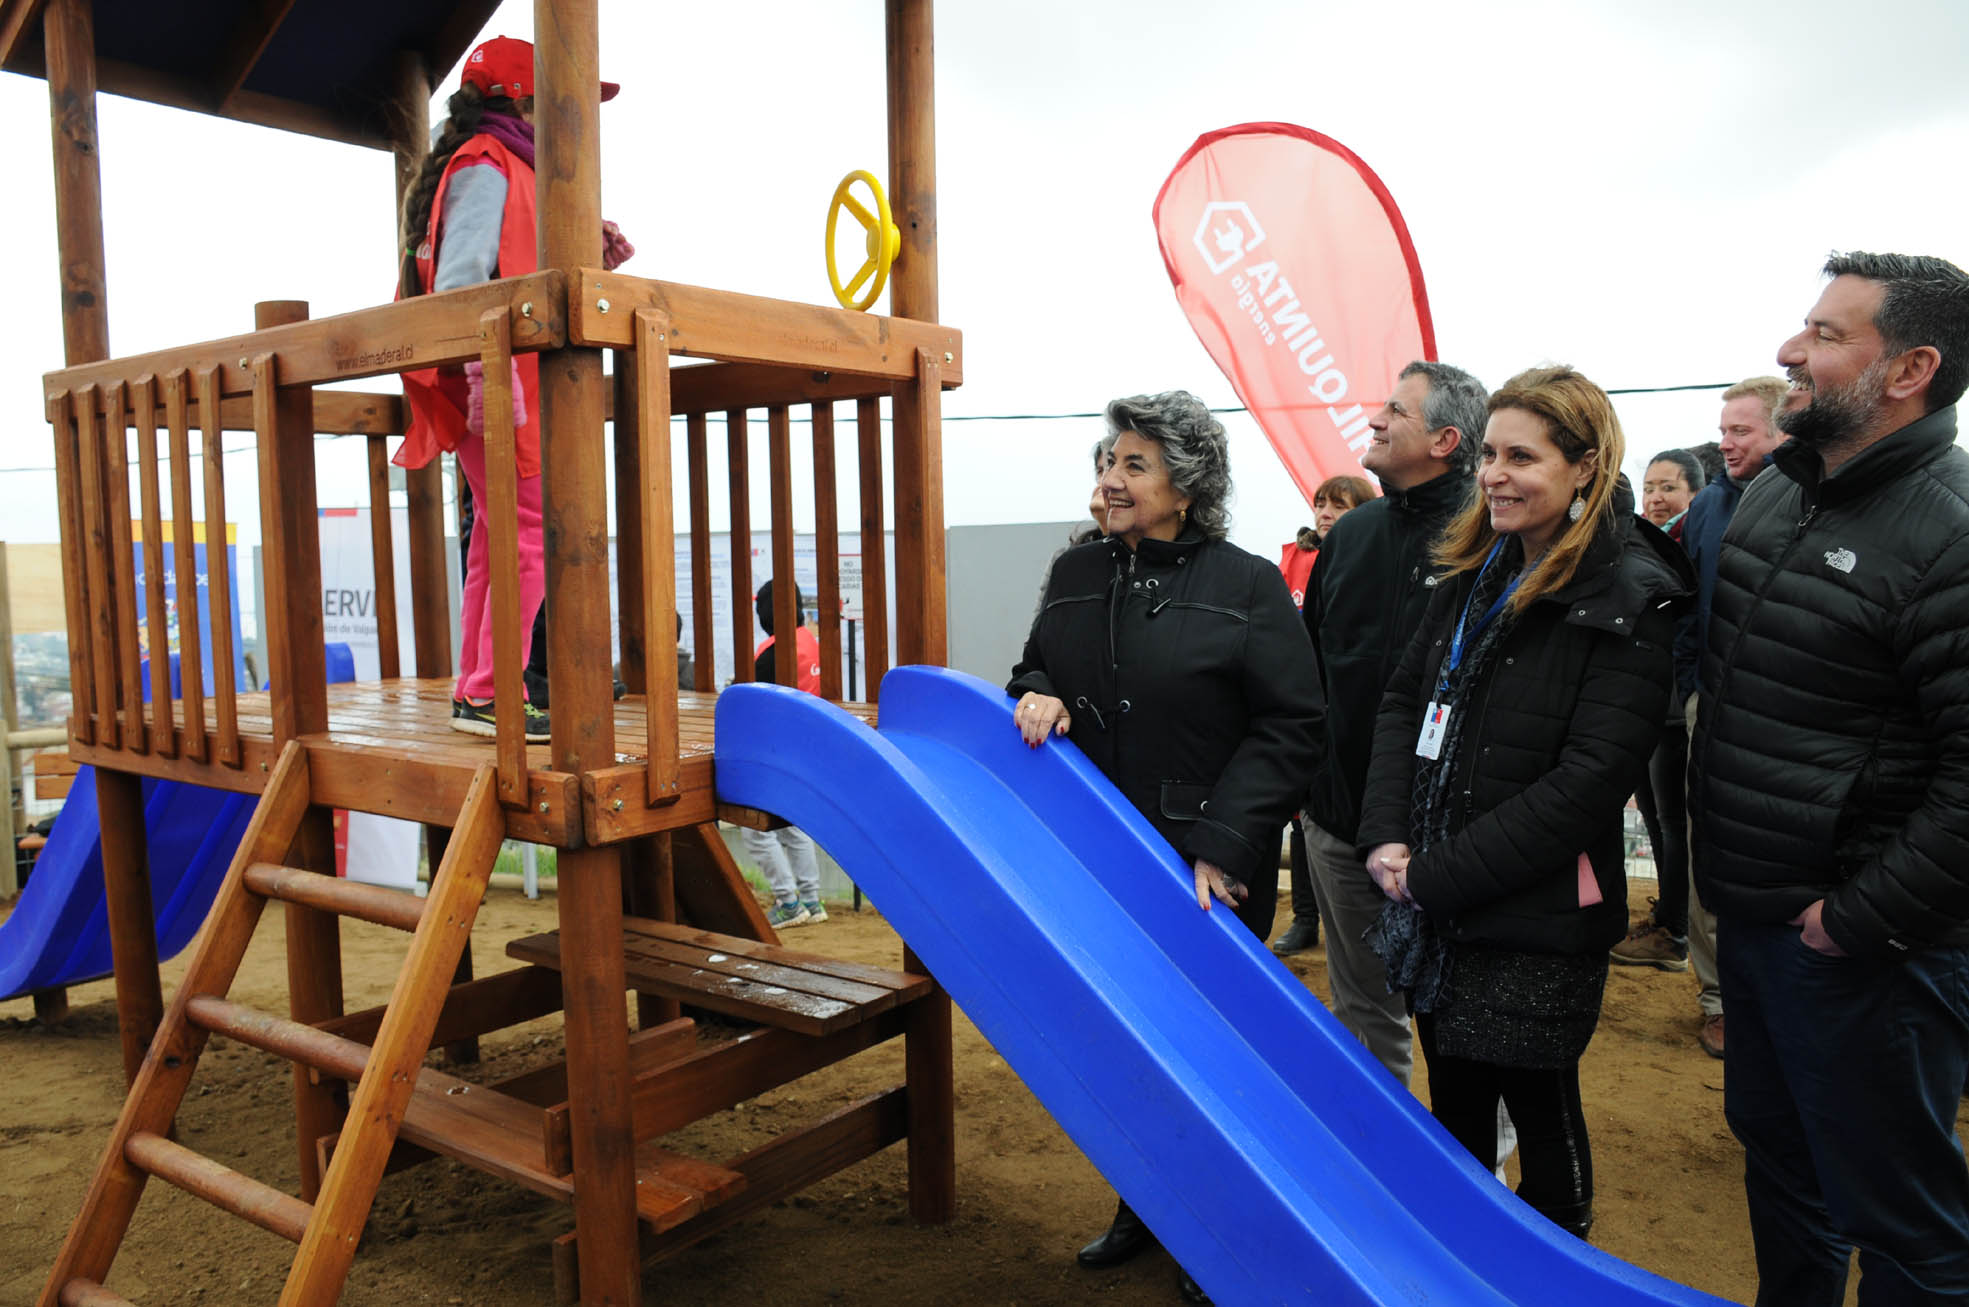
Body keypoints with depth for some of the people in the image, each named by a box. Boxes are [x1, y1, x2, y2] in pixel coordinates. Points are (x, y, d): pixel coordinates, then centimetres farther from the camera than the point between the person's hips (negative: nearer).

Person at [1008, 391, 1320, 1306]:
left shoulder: (1247, 587, -9)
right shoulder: (1076, 575, 5)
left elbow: (1290, 728, -11)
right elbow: (1035, 672, 18)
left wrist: (1224, 844, -18)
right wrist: (1039, 695, -7)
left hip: (1210, 872, -4)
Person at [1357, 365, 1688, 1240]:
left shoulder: (1626, 604, -14)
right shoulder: (1475, 573, 7)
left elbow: (1588, 782, -20)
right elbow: (1403, 700, 8)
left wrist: (1438, 876, -18)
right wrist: (1386, 838, -5)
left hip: (1535, 922, -6)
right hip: (1434, 906, 6)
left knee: (1540, 1105, 12)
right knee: (1453, 1101, 20)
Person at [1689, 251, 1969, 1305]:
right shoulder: (1772, 495, 6)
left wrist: (1858, 920, -19)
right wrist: (1725, 868, 11)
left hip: (1864, 947, -8)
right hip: (1750, 914, 8)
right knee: (1775, 1148, 25)